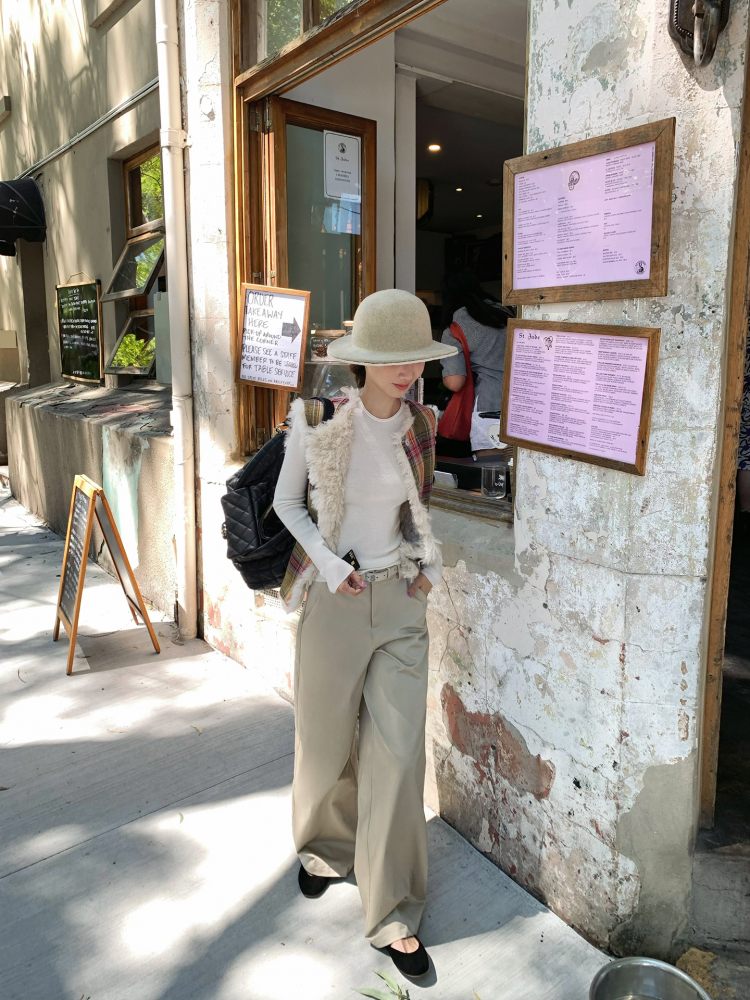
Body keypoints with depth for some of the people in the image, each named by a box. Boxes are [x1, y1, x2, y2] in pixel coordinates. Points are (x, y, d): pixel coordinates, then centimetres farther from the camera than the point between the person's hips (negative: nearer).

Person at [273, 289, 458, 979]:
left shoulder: (421, 425, -2)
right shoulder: (318, 420, -12)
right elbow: (287, 502, 1)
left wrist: (431, 562, 2)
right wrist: (329, 565, -12)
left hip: (401, 600, 2)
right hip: (334, 599, -2)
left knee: (399, 754, 4)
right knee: (327, 743, 15)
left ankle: (393, 915, 23)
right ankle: (326, 846, 48)